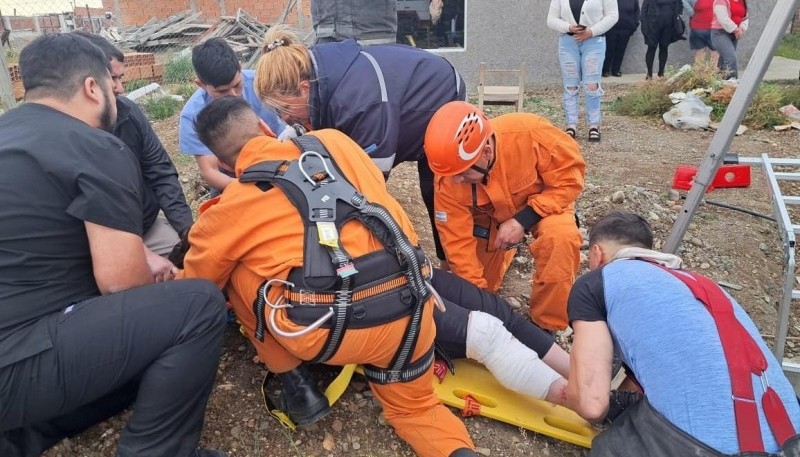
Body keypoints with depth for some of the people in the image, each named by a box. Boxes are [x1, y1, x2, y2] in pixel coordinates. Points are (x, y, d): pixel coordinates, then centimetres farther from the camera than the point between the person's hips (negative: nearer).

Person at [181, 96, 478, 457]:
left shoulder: (227, 209, 10)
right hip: (409, 309, 4)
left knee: (234, 270, 21)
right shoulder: (333, 141, 16)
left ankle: (294, 383, 21)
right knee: (414, 408, 31)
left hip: (329, 331, -3)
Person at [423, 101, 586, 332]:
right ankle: (506, 251, 37)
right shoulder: (448, 180, -29)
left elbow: (569, 178, -25)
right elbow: (457, 242, -21)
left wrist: (523, 220, -32)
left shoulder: (531, 133, -38)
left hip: (545, 202, -2)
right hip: (490, 216, 2)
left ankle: (546, 325, -14)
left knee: (560, 238, -36)